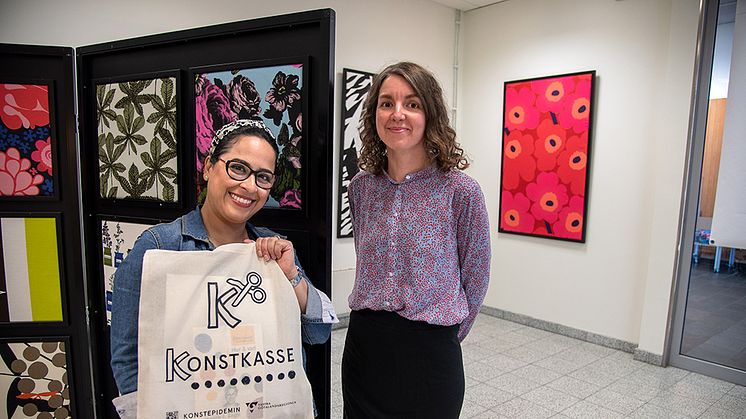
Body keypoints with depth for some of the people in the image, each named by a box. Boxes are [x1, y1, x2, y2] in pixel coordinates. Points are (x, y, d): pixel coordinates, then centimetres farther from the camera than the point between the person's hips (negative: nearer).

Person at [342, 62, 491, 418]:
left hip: (429, 352, -3)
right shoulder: (360, 187, 0)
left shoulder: (461, 191, -13)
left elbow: (475, 278, -2)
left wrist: (444, 335, 7)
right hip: (363, 345, 4)